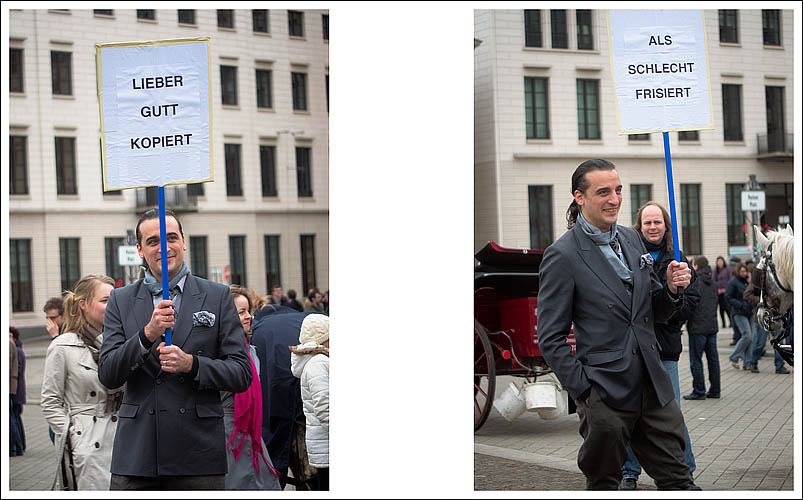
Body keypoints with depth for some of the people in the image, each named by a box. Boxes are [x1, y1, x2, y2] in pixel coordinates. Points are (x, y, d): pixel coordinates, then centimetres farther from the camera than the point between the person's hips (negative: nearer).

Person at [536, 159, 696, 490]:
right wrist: (584, 391, -13)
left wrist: (671, 288, -3)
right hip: (605, 396, -6)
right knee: (603, 485, 6)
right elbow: (550, 339, -9)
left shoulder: (631, 239, 11)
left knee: (678, 481, 8)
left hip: (654, 387, 6)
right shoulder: (562, 255, -10)